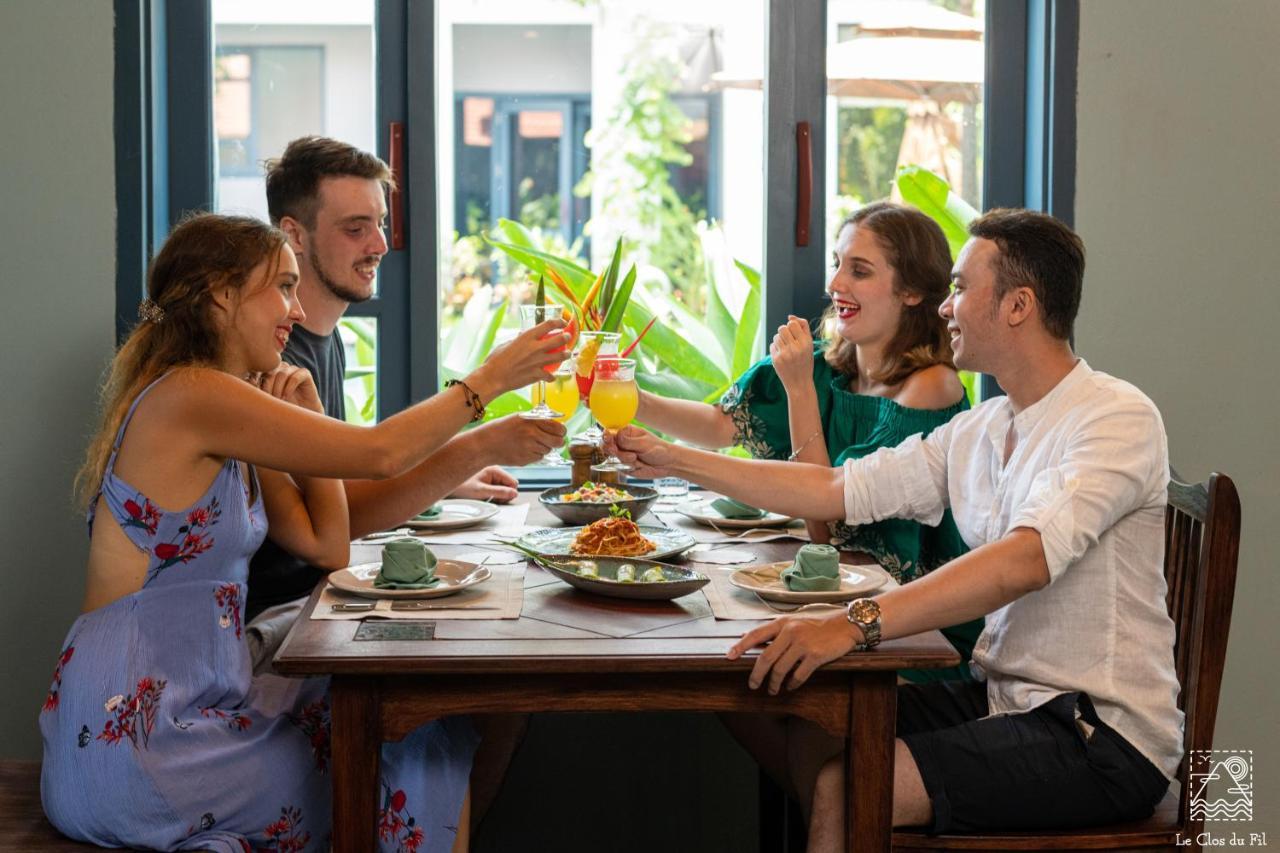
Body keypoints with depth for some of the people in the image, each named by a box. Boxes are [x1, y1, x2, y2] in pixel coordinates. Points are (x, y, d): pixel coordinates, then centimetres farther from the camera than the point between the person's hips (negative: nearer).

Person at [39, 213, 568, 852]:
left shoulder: (223, 411, 14)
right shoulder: (189, 395, -16)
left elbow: (328, 547, 12)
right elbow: (380, 454, -14)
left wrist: (306, 415, 6)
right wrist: (489, 379, -4)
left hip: (197, 700, 9)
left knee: (418, 722, 3)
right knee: (413, 759, -5)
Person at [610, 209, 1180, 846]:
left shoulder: (1117, 418, -15)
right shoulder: (978, 431, 12)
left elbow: (1027, 559, -30)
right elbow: (837, 490, 14)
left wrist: (856, 622, -39)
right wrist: (675, 461, 14)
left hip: (1100, 736, -7)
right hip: (1004, 697, 8)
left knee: (843, 788, -20)